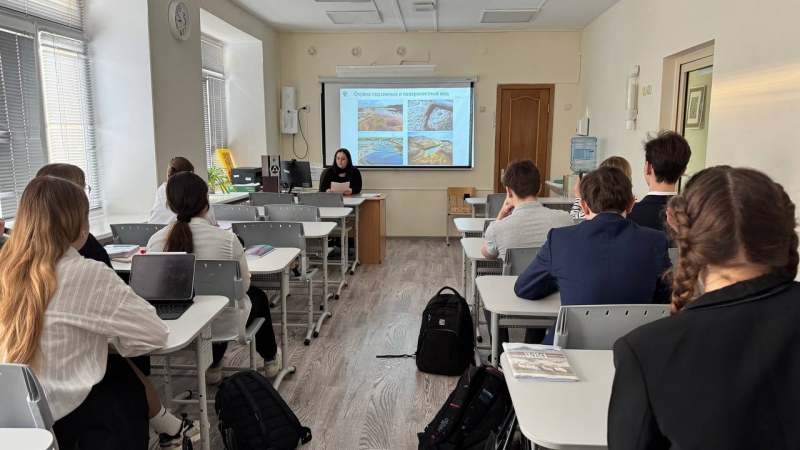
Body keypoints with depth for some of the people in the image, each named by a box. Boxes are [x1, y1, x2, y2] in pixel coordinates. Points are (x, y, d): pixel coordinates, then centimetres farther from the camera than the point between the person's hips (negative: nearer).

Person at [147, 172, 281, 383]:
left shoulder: (155, 241, -13)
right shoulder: (226, 239, -23)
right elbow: (243, 286, -8)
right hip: (222, 322, -4)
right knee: (257, 295, 30)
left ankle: (213, 366, 47)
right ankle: (270, 359, 50)